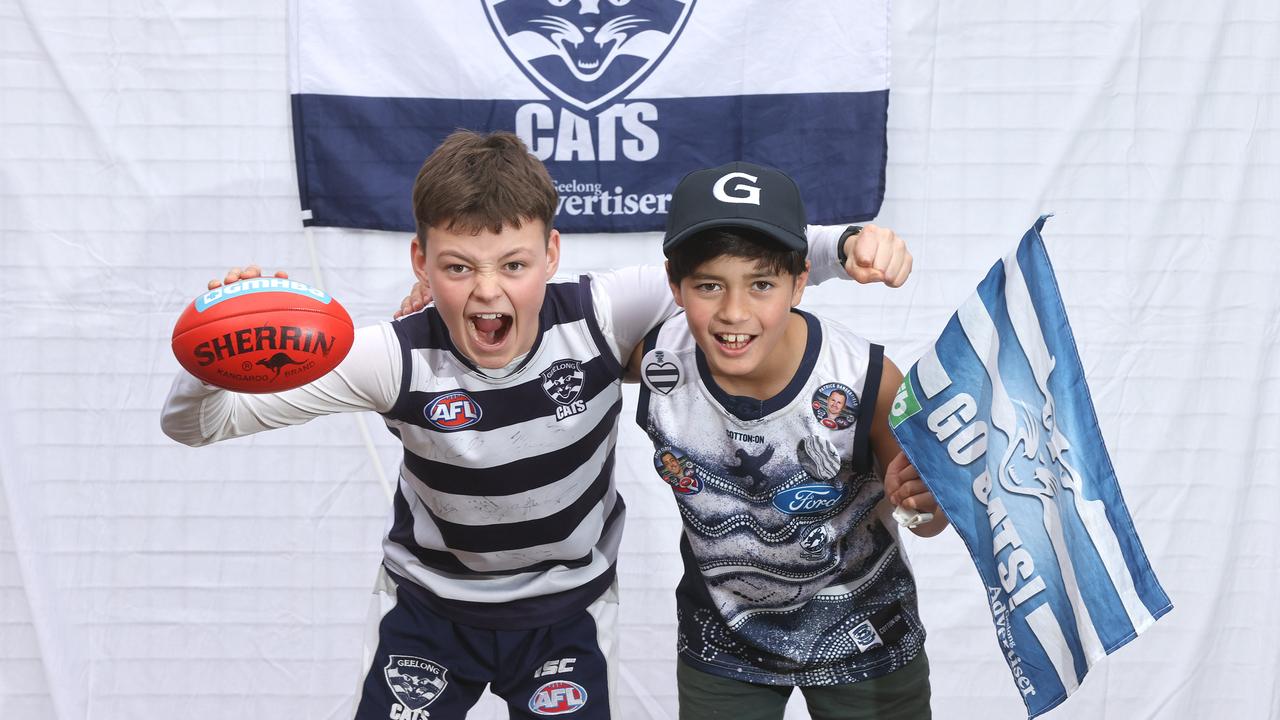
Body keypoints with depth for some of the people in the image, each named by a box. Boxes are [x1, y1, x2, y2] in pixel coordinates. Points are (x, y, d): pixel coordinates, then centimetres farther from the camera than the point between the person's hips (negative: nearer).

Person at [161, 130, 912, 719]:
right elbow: (195, 423, -22)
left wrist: (847, 244, -34)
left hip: (566, 607, 1)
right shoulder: (398, 361, -26)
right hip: (431, 605, 0)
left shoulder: (599, 318, -25)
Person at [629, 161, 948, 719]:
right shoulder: (655, 361, -23)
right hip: (721, 641, 1)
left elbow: (928, 520, -13)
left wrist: (925, 500, -34)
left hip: (863, 641, -1)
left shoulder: (867, 382, -28)